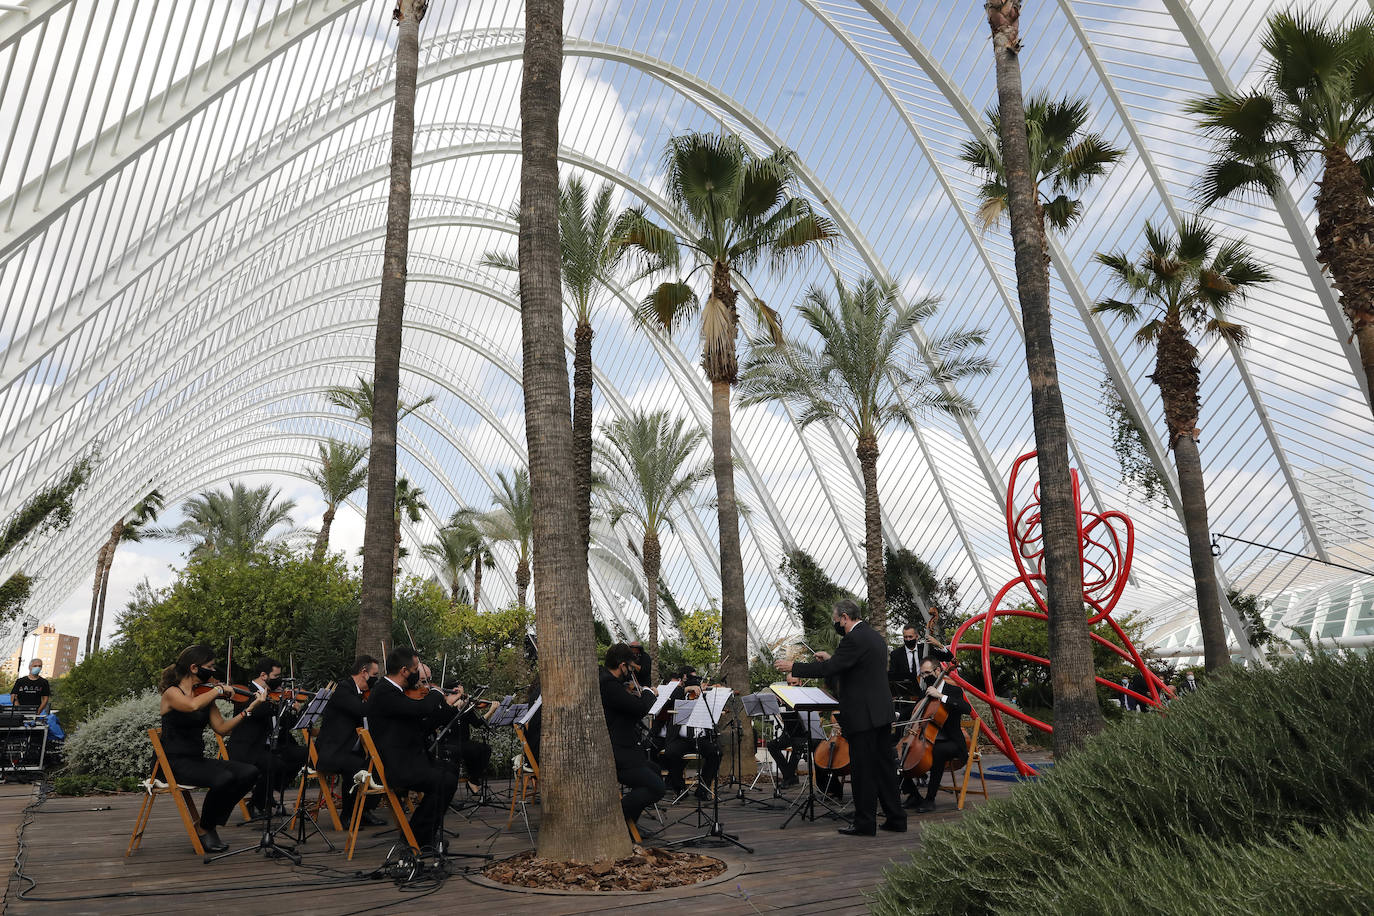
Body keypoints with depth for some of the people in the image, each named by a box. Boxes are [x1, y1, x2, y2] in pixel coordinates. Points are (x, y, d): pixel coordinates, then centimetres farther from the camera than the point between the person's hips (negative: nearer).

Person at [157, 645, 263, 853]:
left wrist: (249, 709, 0)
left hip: (198, 760, 7)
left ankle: (208, 825, 1)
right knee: (224, 778, -32)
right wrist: (219, 689, -20)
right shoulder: (172, 693, -8)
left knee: (249, 772, -15)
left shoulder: (205, 695, 12)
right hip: (176, 763, -7)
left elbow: (222, 728, 9)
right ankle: (204, 828, -4)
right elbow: (193, 705, -33)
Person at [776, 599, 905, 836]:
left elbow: (828, 669, -20)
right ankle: (896, 819, 20)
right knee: (884, 766, 14)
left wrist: (793, 667, -12)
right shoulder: (874, 636, 14)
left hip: (863, 716, -10)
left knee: (862, 770, -1)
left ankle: (865, 823, 6)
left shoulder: (854, 639, -17)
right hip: (882, 712, 10)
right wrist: (831, 658, 22)